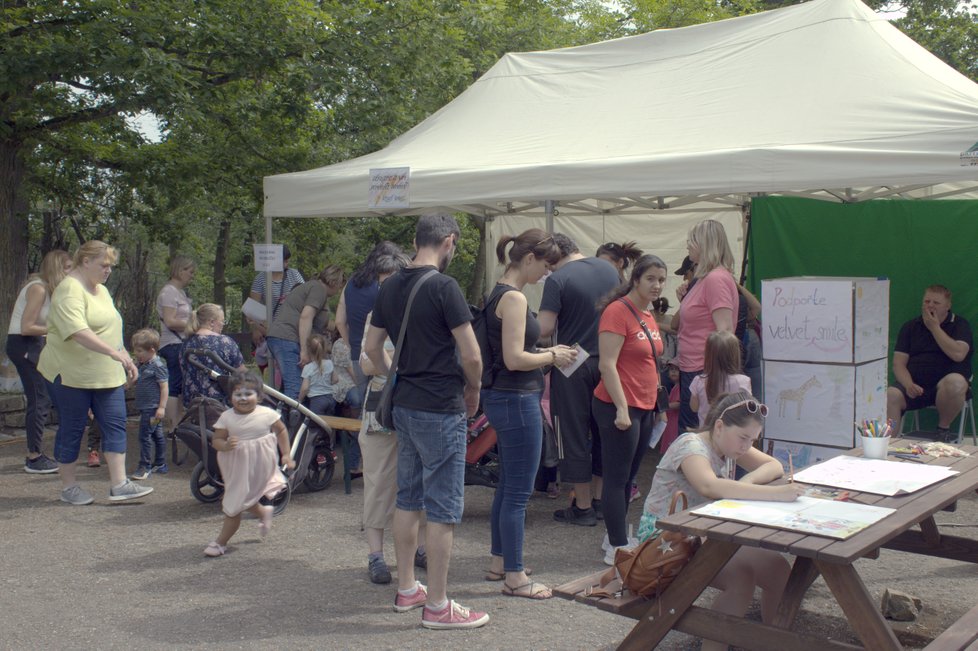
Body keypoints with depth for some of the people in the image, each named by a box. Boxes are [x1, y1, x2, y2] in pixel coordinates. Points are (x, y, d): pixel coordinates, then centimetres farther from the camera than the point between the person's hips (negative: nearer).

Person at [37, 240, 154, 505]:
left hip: (107, 375, 8)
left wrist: (126, 359, 19)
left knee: (115, 425, 2)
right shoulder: (69, 290, -15)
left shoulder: (102, 290, 15)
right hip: (71, 374, -8)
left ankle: (119, 485, 3)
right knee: (72, 429, 3)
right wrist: (114, 352, -34)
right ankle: (68, 487, 16)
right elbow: (78, 331, -30)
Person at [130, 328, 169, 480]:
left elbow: (164, 387, -17)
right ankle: (160, 464, 22)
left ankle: (145, 467, -4)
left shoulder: (157, 366, -14)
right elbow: (134, 381, 29)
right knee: (157, 435, 15)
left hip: (153, 408, -9)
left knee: (145, 436, -9)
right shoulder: (143, 366, 13)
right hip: (146, 408, 9)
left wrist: (162, 407, -21)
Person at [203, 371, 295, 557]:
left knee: (235, 505, -1)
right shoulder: (227, 417, -6)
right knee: (242, 501, 19)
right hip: (237, 467, 4)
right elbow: (216, 440, -5)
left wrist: (286, 455, 4)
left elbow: (281, 431, 6)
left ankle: (220, 542, 12)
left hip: (259, 468, -4)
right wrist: (225, 445, -28)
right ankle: (263, 512, 49)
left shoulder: (267, 414, -9)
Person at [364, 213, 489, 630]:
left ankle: (406, 589, 28)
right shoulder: (443, 287, -16)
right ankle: (437, 606, 8)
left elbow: (371, 347, 14)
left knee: (408, 499, 16)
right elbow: (471, 355, -17)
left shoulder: (390, 287, 7)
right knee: (443, 508, 0)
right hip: (441, 410, -8)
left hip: (403, 406, 8)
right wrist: (473, 390, -1)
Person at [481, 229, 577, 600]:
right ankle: (514, 577, 7)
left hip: (503, 397, 11)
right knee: (519, 491, -2)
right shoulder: (514, 298, -18)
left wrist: (548, 354, 10)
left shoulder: (499, 294, 12)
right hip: (516, 400, -11)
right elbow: (514, 359, -23)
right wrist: (552, 357, -9)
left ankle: (499, 560, 32)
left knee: (507, 484, 20)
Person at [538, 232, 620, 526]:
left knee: (574, 436, 5)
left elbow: (545, 329, -19)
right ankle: (600, 499, 25)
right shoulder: (609, 269, 4)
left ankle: (583, 507, 12)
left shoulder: (557, 280, -15)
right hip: (605, 363, 6)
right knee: (601, 432, 16)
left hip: (572, 366, -6)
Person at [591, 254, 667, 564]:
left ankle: (616, 537, 25)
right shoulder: (618, 310, -14)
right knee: (617, 478, -2)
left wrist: (653, 406, 19)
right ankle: (618, 547, 4)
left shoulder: (648, 315, 13)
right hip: (618, 408, -9)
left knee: (628, 478, 15)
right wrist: (621, 408, -21)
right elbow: (607, 364, -19)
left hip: (644, 408, 9)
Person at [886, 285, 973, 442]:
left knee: (955, 382, -37)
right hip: (914, 385, 2)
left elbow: (958, 355, -13)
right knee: (889, 396, -30)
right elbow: (899, 364, 6)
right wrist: (908, 385, -15)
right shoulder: (910, 327, 15)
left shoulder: (959, 324, 8)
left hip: (945, 385, -1)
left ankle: (943, 428, -11)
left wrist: (934, 327, -6)